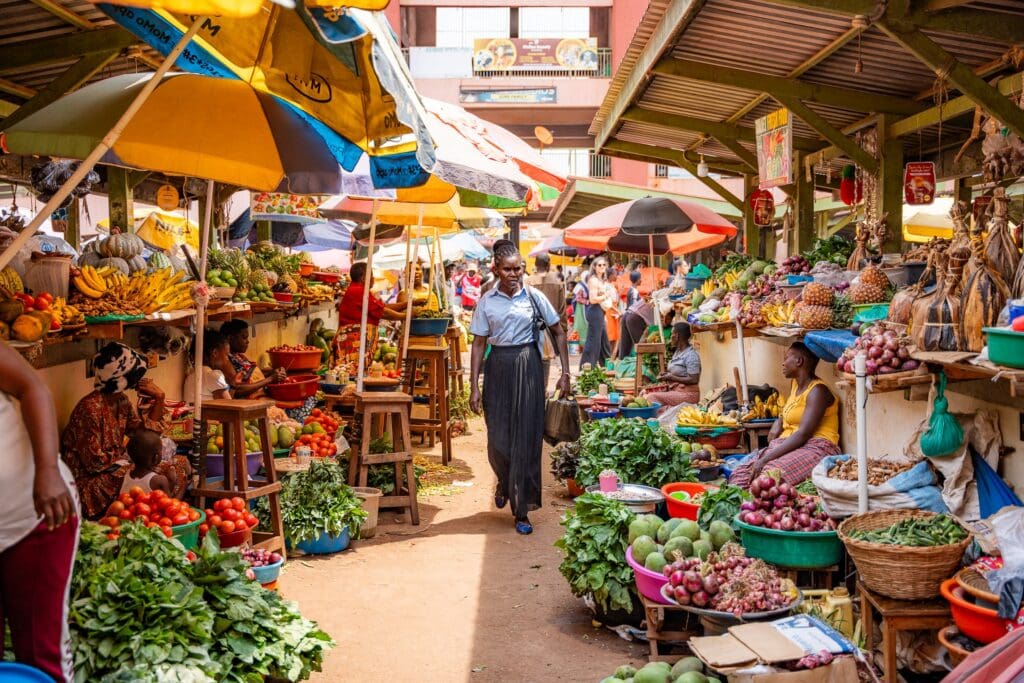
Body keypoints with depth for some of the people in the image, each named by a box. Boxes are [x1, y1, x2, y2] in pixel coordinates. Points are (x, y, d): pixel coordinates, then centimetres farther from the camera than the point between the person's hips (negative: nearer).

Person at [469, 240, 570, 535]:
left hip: (528, 367, -1)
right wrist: (474, 387, -1)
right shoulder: (487, 301, 2)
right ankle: (504, 482, 36)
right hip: (498, 368, 1)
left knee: (526, 437, -2)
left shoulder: (534, 297, 0)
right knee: (497, 437, 0)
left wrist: (565, 372, 1)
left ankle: (522, 510, 7)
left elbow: (559, 332, 7)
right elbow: (479, 344, 4)